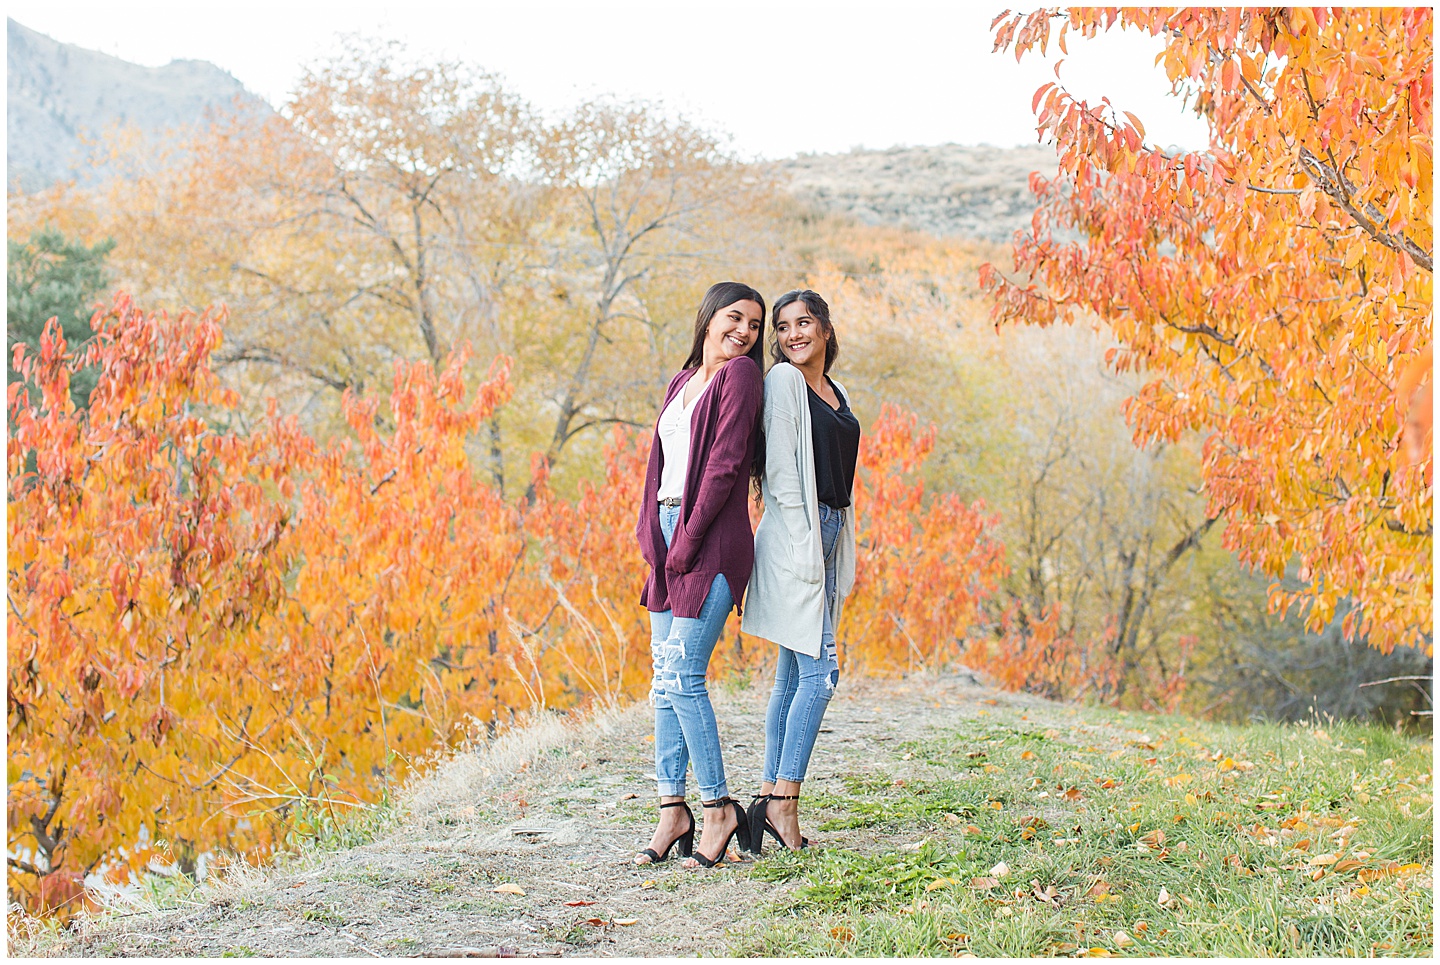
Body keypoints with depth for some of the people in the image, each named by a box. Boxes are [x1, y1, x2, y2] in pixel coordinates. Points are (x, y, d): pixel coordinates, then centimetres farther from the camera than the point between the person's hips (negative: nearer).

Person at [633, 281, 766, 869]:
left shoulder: (741, 375, -4)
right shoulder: (682, 382, 19)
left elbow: (726, 464, -12)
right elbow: (662, 464, 17)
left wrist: (688, 539, -14)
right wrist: (652, 534, 3)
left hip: (714, 541, -8)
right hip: (672, 537, 8)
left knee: (681, 677, -11)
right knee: (666, 677, 7)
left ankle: (719, 809, 0)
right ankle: (673, 808, 13)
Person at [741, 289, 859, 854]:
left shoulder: (836, 393, 18)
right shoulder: (784, 380, -6)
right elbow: (781, 471, -13)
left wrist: (839, 551, 14)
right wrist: (805, 544, -18)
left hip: (826, 535, 8)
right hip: (796, 536, -8)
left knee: (794, 675, 7)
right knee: (820, 670, -13)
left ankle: (772, 798, 10)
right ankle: (784, 799, -9)